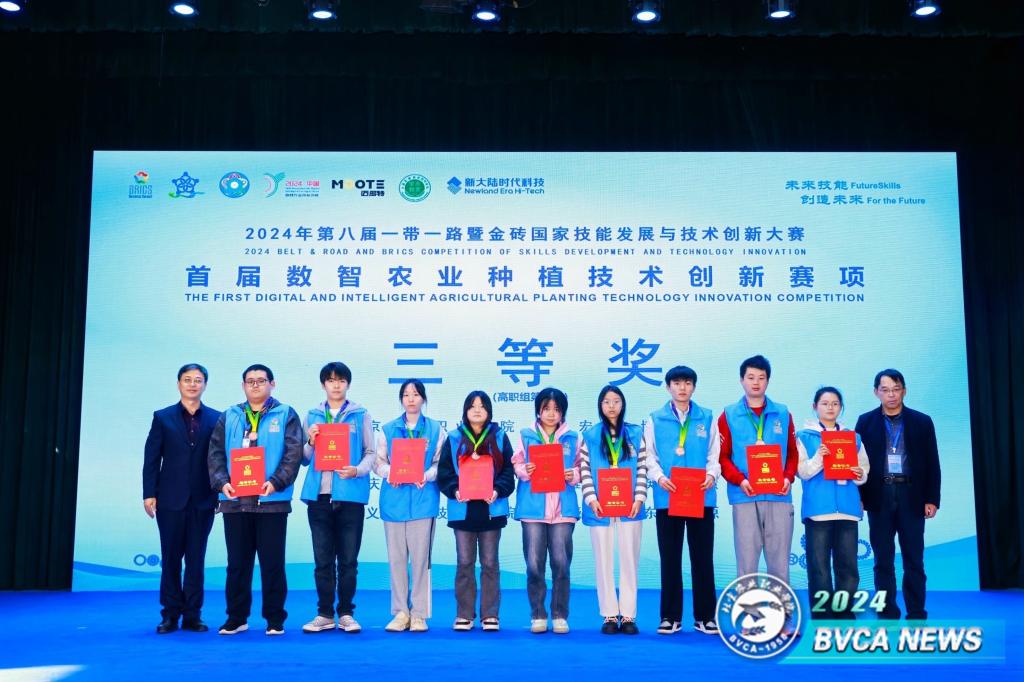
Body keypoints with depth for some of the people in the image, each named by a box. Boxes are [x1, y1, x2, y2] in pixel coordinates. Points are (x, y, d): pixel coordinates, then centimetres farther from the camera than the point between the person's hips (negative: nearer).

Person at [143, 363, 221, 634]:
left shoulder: (216, 419, 5)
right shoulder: (163, 417, 6)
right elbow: (151, 458, 3)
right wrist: (149, 494, -4)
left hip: (203, 500, 0)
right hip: (170, 500, 0)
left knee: (196, 559, 4)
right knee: (171, 558, 5)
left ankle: (192, 615, 11)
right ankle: (170, 615, 13)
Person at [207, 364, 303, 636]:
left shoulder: (286, 415, 4)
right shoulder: (229, 417, 13)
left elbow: (293, 454, -5)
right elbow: (216, 453, 7)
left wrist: (276, 482, -18)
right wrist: (222, 481, -10)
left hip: (272, 500, -3)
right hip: (235, 501, 3)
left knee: (272, 562, 3)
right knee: (237, 563, 9)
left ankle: (275, 619, 13)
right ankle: (236, 618, 20)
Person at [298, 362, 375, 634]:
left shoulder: (361, 415, 5)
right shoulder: (312, 416, 12)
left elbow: (370, 453, 1)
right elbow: (304, 459, 12)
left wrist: (357, 470, -18)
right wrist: (310, 442, -8)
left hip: (350, 495, -2)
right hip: (319, 495, 2)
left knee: (348, 560, 3)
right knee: (323, 560, 7)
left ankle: (346, 614, 12)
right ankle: (325, 614, 15)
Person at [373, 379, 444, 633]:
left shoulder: (435, 429, 7)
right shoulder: (388, 429, 12)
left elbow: (441, 462, 3)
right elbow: (378, 461, 6)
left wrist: (427, 475, -16)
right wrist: (390, 473, -13)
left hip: (423, 499, -2)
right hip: (394, 499, 2)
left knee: (420, 557, -2)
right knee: (396, 557, 4)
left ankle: (419, 613, 5)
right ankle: (400, 612, 12)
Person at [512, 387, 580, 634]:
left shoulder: (573, 438, 10)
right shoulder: (526, 436, 9)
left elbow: (581, 470, 11)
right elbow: (515, 466, 7)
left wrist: (574, 475, -9)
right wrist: (525, 471, -14)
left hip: (563, 508, 0)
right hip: (533, 507, 0)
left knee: (561, 563, -3)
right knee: (534, 563, -2)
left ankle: (560, 616, 8)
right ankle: (537, 615, 11)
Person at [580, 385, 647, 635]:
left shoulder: (636, 434, 7)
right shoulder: (590, 435, 6)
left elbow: (642, 469, 3)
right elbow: (585, 470, 1)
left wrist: (639, 498, -8)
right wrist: (591, 498, -10)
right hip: (600, 507, 0)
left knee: (629, 559, 2)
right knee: (603, 560, 3)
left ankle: (628, 615, 8)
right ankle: (609, 616, 10)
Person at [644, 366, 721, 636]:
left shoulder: (707, 418, 9)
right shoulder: (655, 420, 7)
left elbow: (714, 455, 6)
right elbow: (649, 457, 3)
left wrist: (712, 474, -14)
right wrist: (659, 477, -15)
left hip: (701, 497, 0)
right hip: (667, 498, 0)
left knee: (702, 557, 4)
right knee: (670, 558, 5)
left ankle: (705, 616, 13)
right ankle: (670, 616, 13)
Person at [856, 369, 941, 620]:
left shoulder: (922, 421, 5)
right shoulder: (866, 422, 4)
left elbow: (932, 463, 4)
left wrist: (932, 499, -2)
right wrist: (859, 497, -3)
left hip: (911, 496, 0)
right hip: (879, 497, 0)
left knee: (914, 560, 3)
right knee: (883, 560, 4)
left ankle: (917, 616, 11)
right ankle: (887, 616, 11)